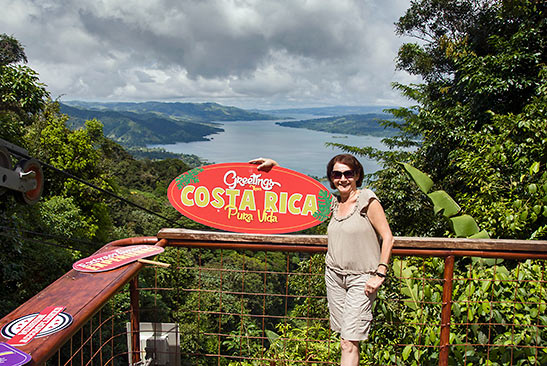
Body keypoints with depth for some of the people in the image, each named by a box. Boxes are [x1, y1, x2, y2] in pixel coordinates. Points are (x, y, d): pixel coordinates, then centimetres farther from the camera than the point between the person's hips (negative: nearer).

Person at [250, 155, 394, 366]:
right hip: (334, 274, 5)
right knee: (345, 338, 9)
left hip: (361, 278, -5)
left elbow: (387, 236, -7)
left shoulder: (367, 200, -7)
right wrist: (274, 166, 6)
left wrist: (380, 274, -13)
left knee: (349, 343, -8)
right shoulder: (334, 204, 8)